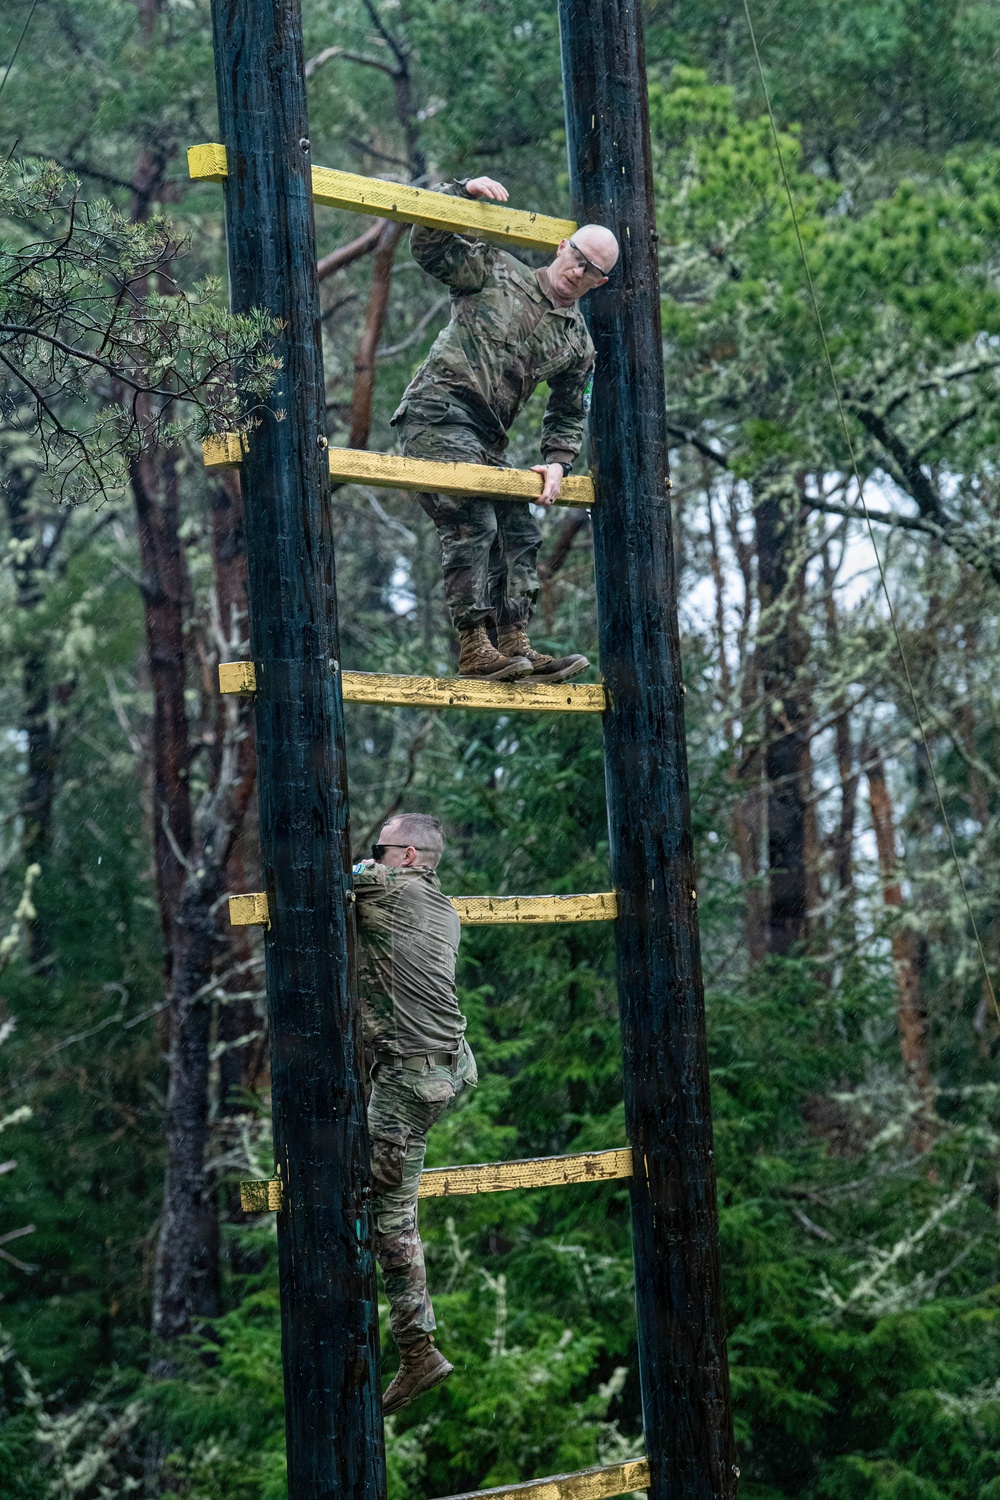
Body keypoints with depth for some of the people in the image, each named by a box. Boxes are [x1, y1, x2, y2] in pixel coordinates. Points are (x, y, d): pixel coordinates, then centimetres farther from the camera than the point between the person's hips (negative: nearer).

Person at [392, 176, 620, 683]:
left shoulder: (577, 344, 17)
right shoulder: (495, 272, 6)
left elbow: (568, 415, 18)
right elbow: (428, 246, 3)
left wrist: (556, 461, 0)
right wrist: (463, 192, -9)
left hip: (486, 438, 7)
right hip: (438, 411, -7)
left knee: (519, 533, 4)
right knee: (471, 523, -18)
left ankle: (514, 644, 7)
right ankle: (474, 648, -19)